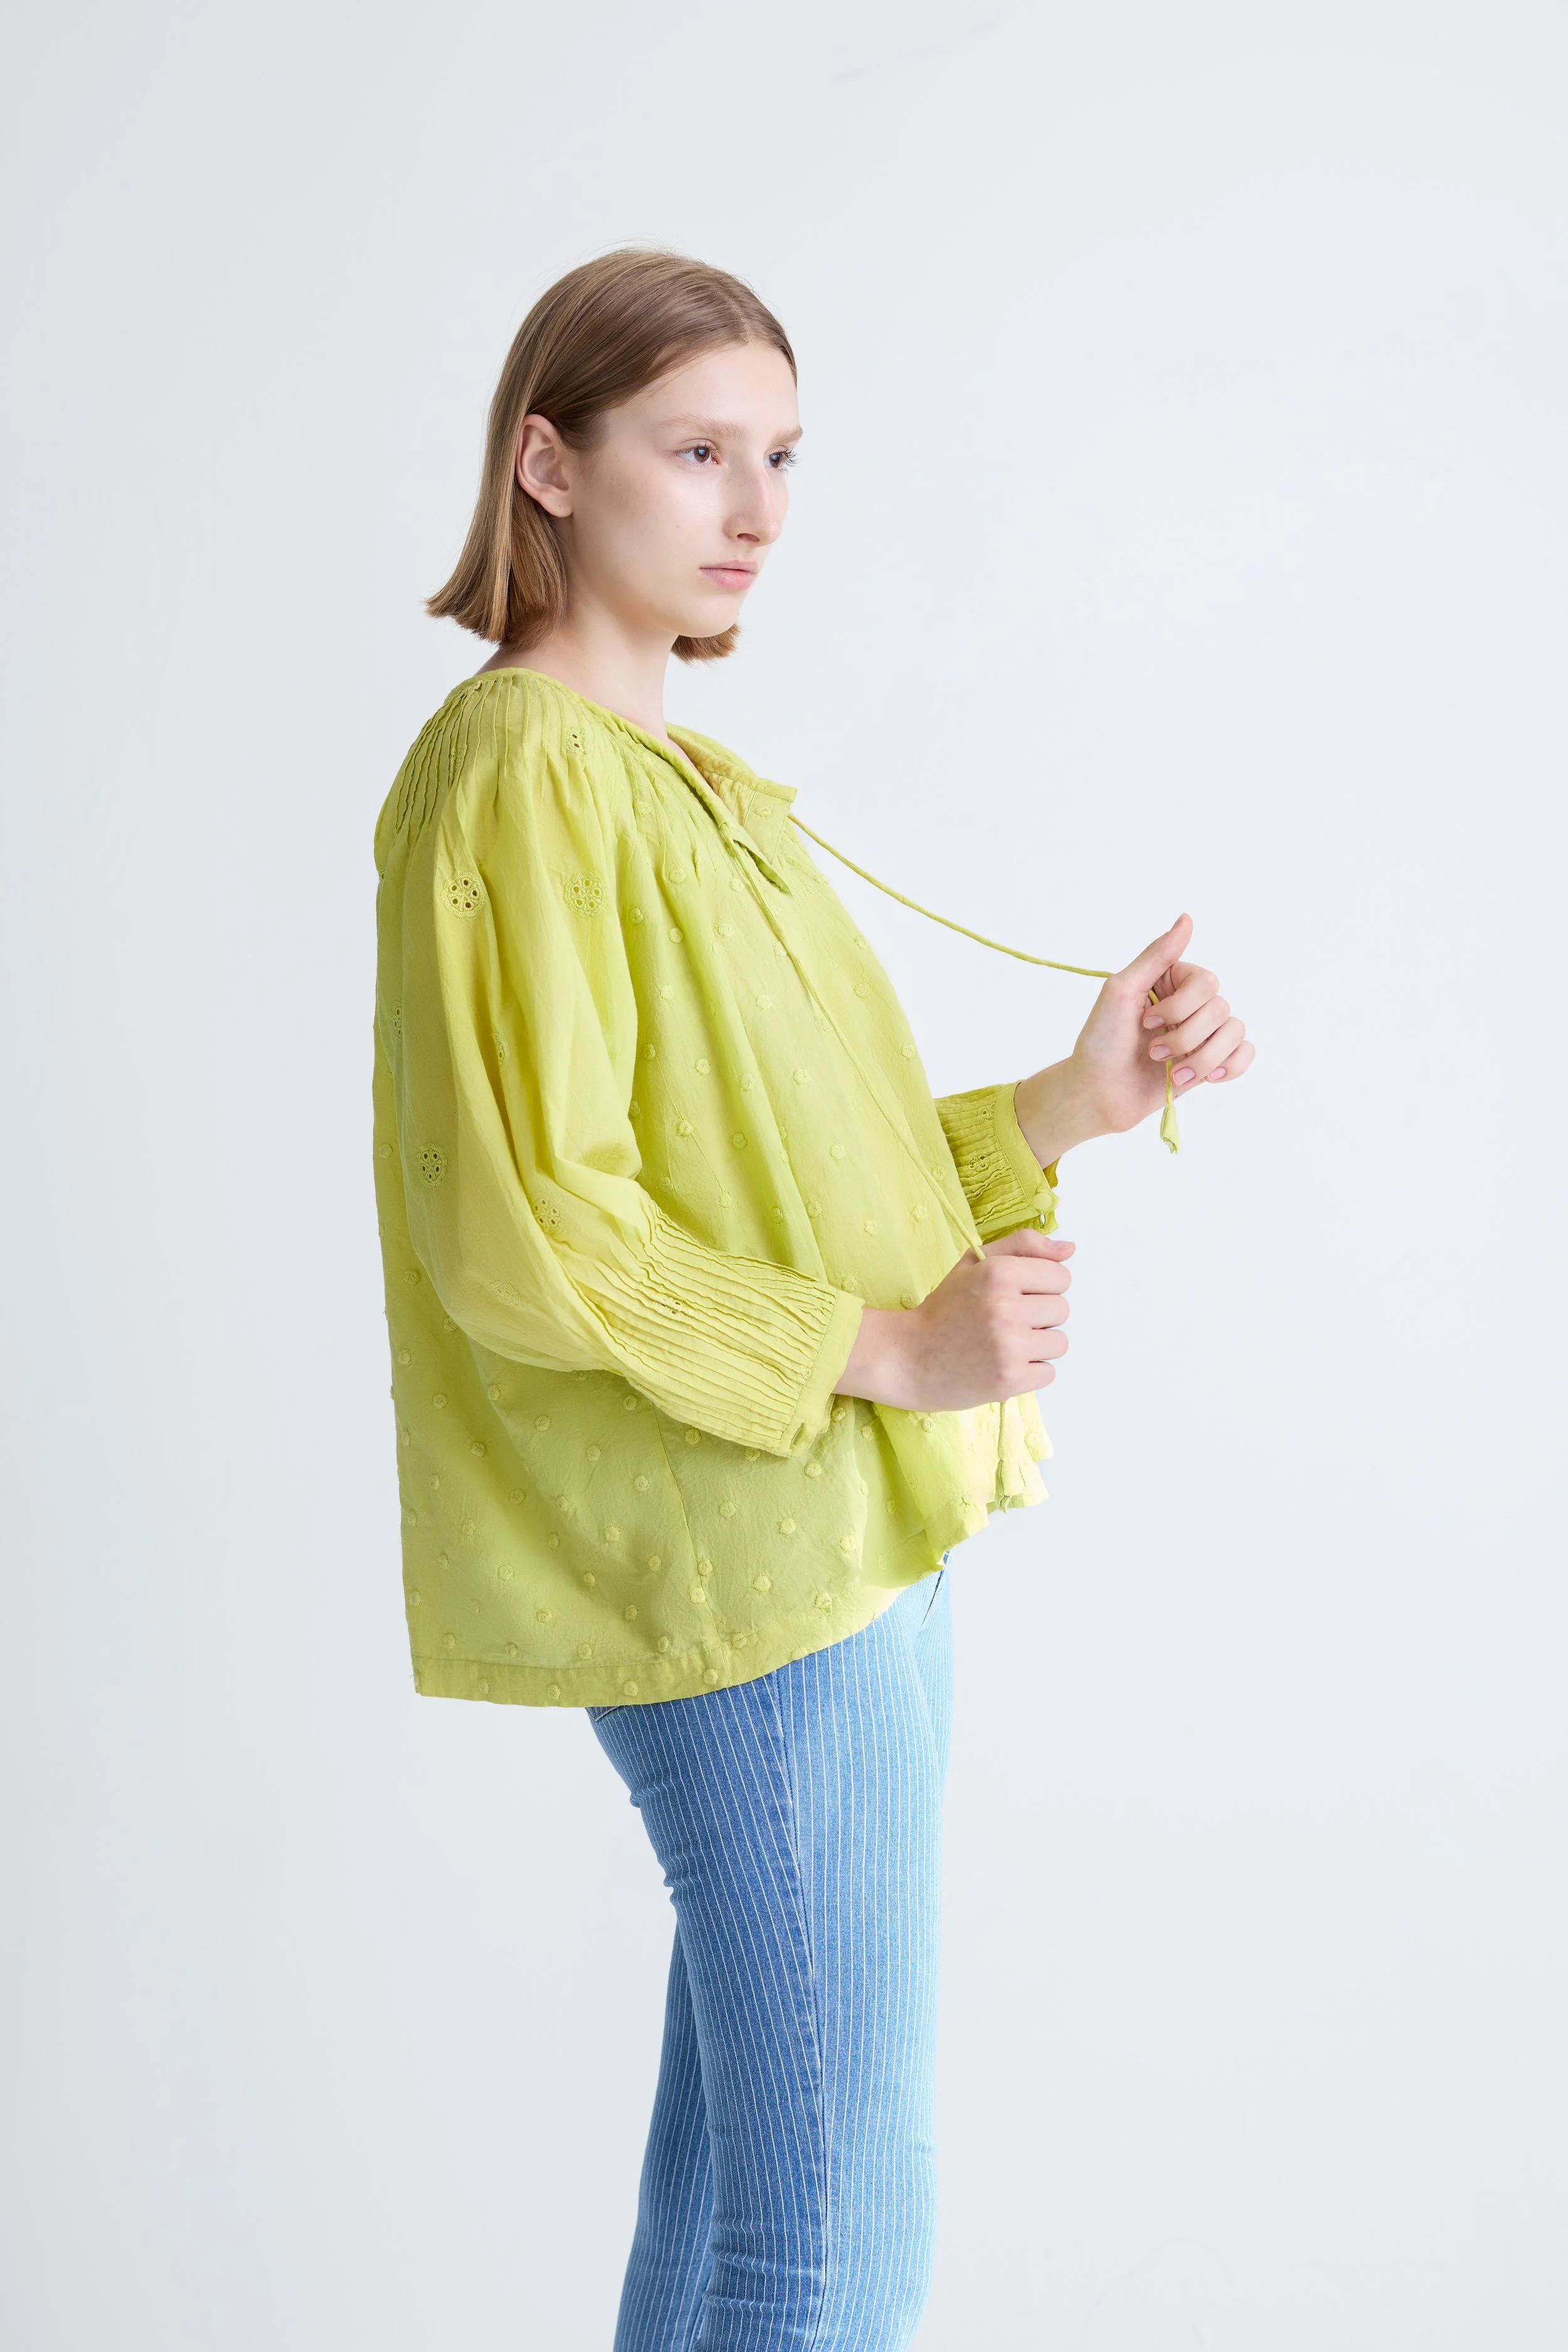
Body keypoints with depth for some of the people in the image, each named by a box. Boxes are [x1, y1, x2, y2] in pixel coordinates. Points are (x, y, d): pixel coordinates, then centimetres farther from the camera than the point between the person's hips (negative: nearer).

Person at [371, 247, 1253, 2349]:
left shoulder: (689, 788, 17)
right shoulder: (521, 776, -12)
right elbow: (513, 1234, -19)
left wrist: (1071, 1105, 2)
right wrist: (885, 1348, -19)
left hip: (829, 1538, 9)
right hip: (742, 1567, -9)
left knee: (739, 2162, 19)